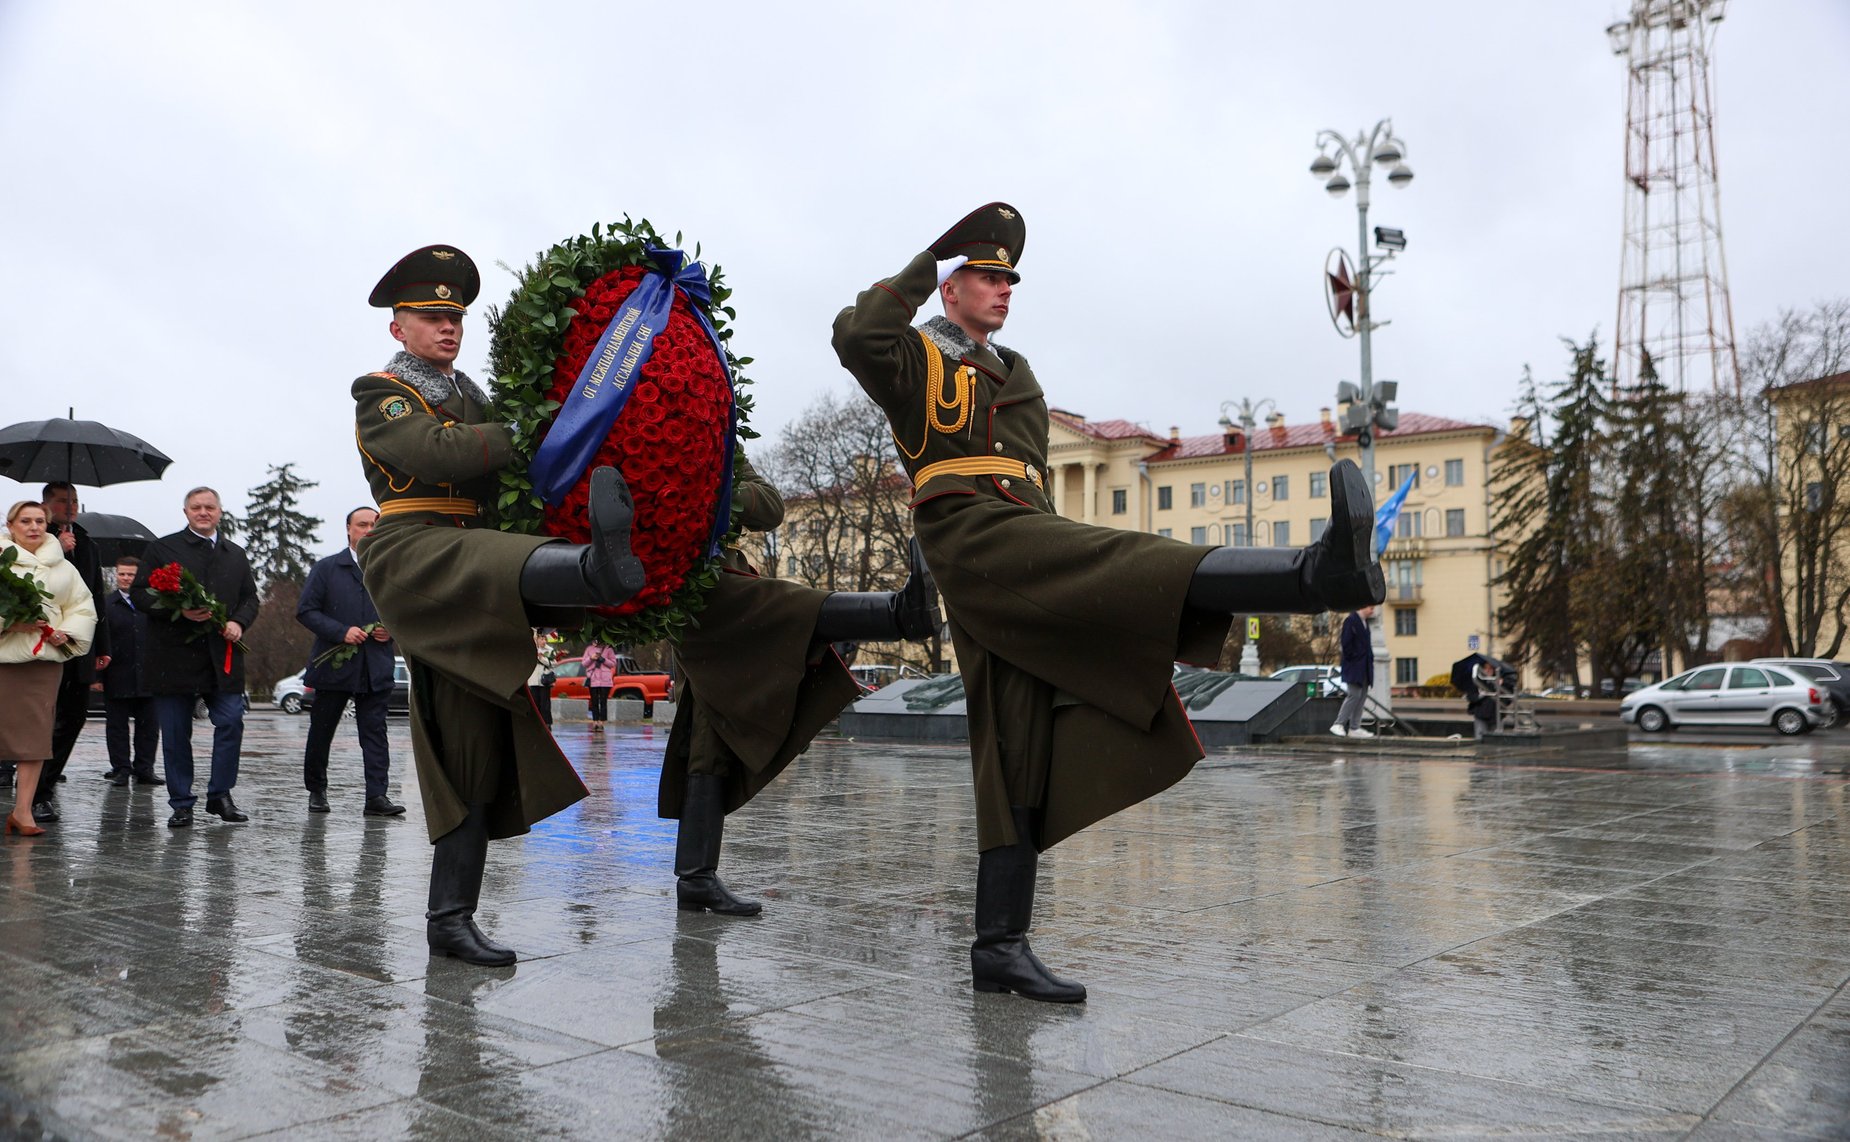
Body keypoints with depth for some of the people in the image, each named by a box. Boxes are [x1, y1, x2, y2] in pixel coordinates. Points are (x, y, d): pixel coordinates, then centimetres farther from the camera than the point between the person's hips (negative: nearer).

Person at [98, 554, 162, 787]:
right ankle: (121, 770, 12)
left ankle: (144, 769, 13)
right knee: (117, 725, 5)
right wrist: (100, 662, -10)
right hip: (117, 678, -1)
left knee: (148, 725, 5)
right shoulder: (105, 603, 3)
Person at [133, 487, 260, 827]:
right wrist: (180, 611, -16)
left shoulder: (236, 554, 16)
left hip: (222, 656, 3)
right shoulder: (161, 549, 5)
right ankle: (181, 805, 13)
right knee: (176, 734, 3)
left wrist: (239, 622, -3)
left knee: (231, 722, -6)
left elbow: (250, 598, 17)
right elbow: (140, 594, -1)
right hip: (173, 656, -2)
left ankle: (220, 794, 9)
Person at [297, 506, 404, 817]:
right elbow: (305, 610, -2)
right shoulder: (326, 568, 4)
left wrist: (391, 631, -2)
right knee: (321, 732, 9)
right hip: (332, 667, -1)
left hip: (376, 669, 1)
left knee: (375, 732, -4)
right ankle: (316, 790, 25)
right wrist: (341, 632, -14)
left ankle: (377, 796, -6)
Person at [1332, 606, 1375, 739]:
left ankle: (1355, 728, 8)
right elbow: (1346, 643, -15)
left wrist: (1370, 658, 12)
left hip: (1364, 667, 9)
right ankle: (1338, 724, -9)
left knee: (1362, 697, 6)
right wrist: (1352, 657, -16)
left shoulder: (1364, 622, 19)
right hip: (1354, 667, -9)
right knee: (1354, 695, -14)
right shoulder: (1351, 621, -9)